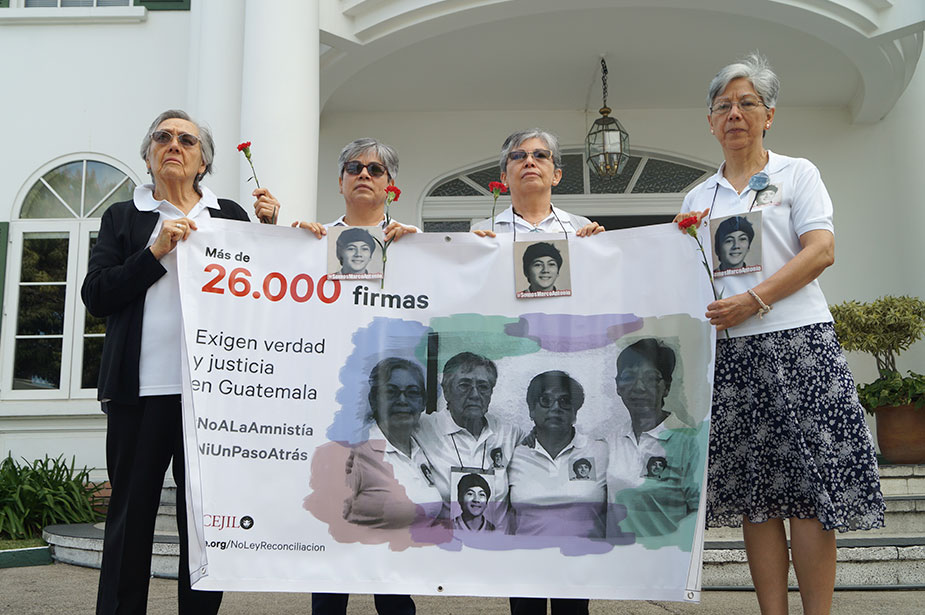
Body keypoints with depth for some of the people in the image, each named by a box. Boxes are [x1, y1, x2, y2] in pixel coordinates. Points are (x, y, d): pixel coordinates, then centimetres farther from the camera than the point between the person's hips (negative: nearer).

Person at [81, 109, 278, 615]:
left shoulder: (230, 216, 14)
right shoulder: (123, 217, 12)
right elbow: (95, 296, 2)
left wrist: (267, 228, -1)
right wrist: (158, 251, -7)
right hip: (143, 387, 0)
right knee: (131, 513, 5)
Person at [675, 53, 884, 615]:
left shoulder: (797, 174, 8)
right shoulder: (698, 198, 18)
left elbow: (821, 251, -5)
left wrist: (754, 300, -16)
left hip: (798, 341, -3)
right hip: (729, 352, 3)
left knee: (809, 487, -7)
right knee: (757, 492, 3)